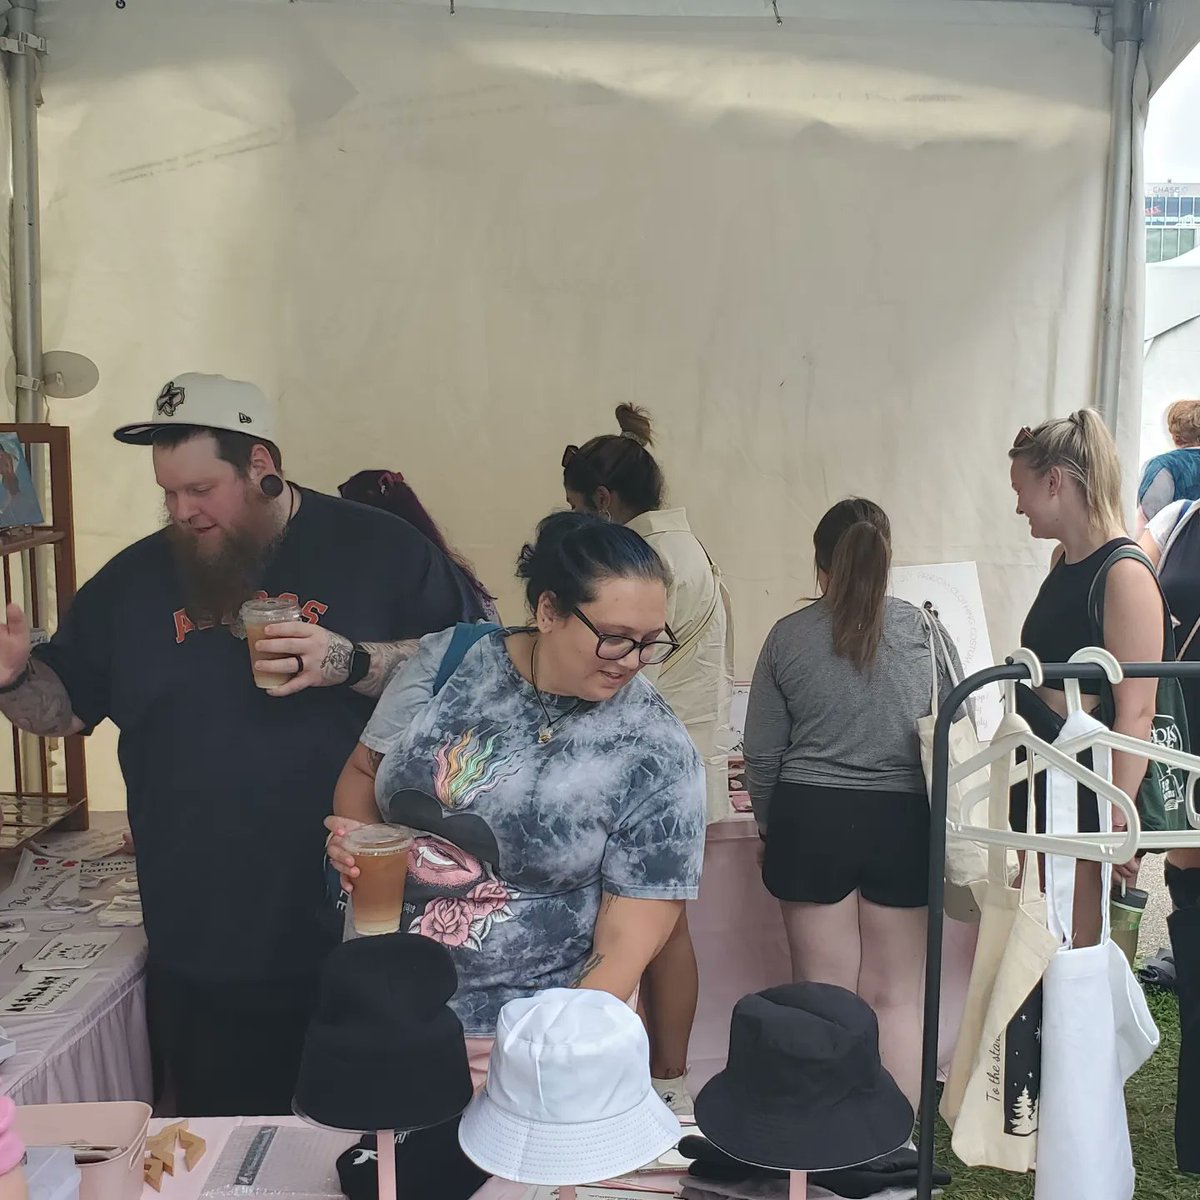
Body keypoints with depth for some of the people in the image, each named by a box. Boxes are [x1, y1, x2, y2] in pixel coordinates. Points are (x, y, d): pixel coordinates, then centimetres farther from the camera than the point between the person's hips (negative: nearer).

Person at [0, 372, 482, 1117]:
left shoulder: (380, 550, -4)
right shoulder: (134, 580, 8)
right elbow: (63, 708, 14)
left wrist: (351, 661, -21)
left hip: (359, 941, -2)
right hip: (200, 953, 3)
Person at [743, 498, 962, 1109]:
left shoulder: (787, 636, -3)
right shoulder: (924, 630, -2)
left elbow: (763, 754, 0)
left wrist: (770, 827, 17)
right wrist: (943, 828, 22)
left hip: (810, 821, 0)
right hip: (902, 825, 1)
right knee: (895, 1001, 11)